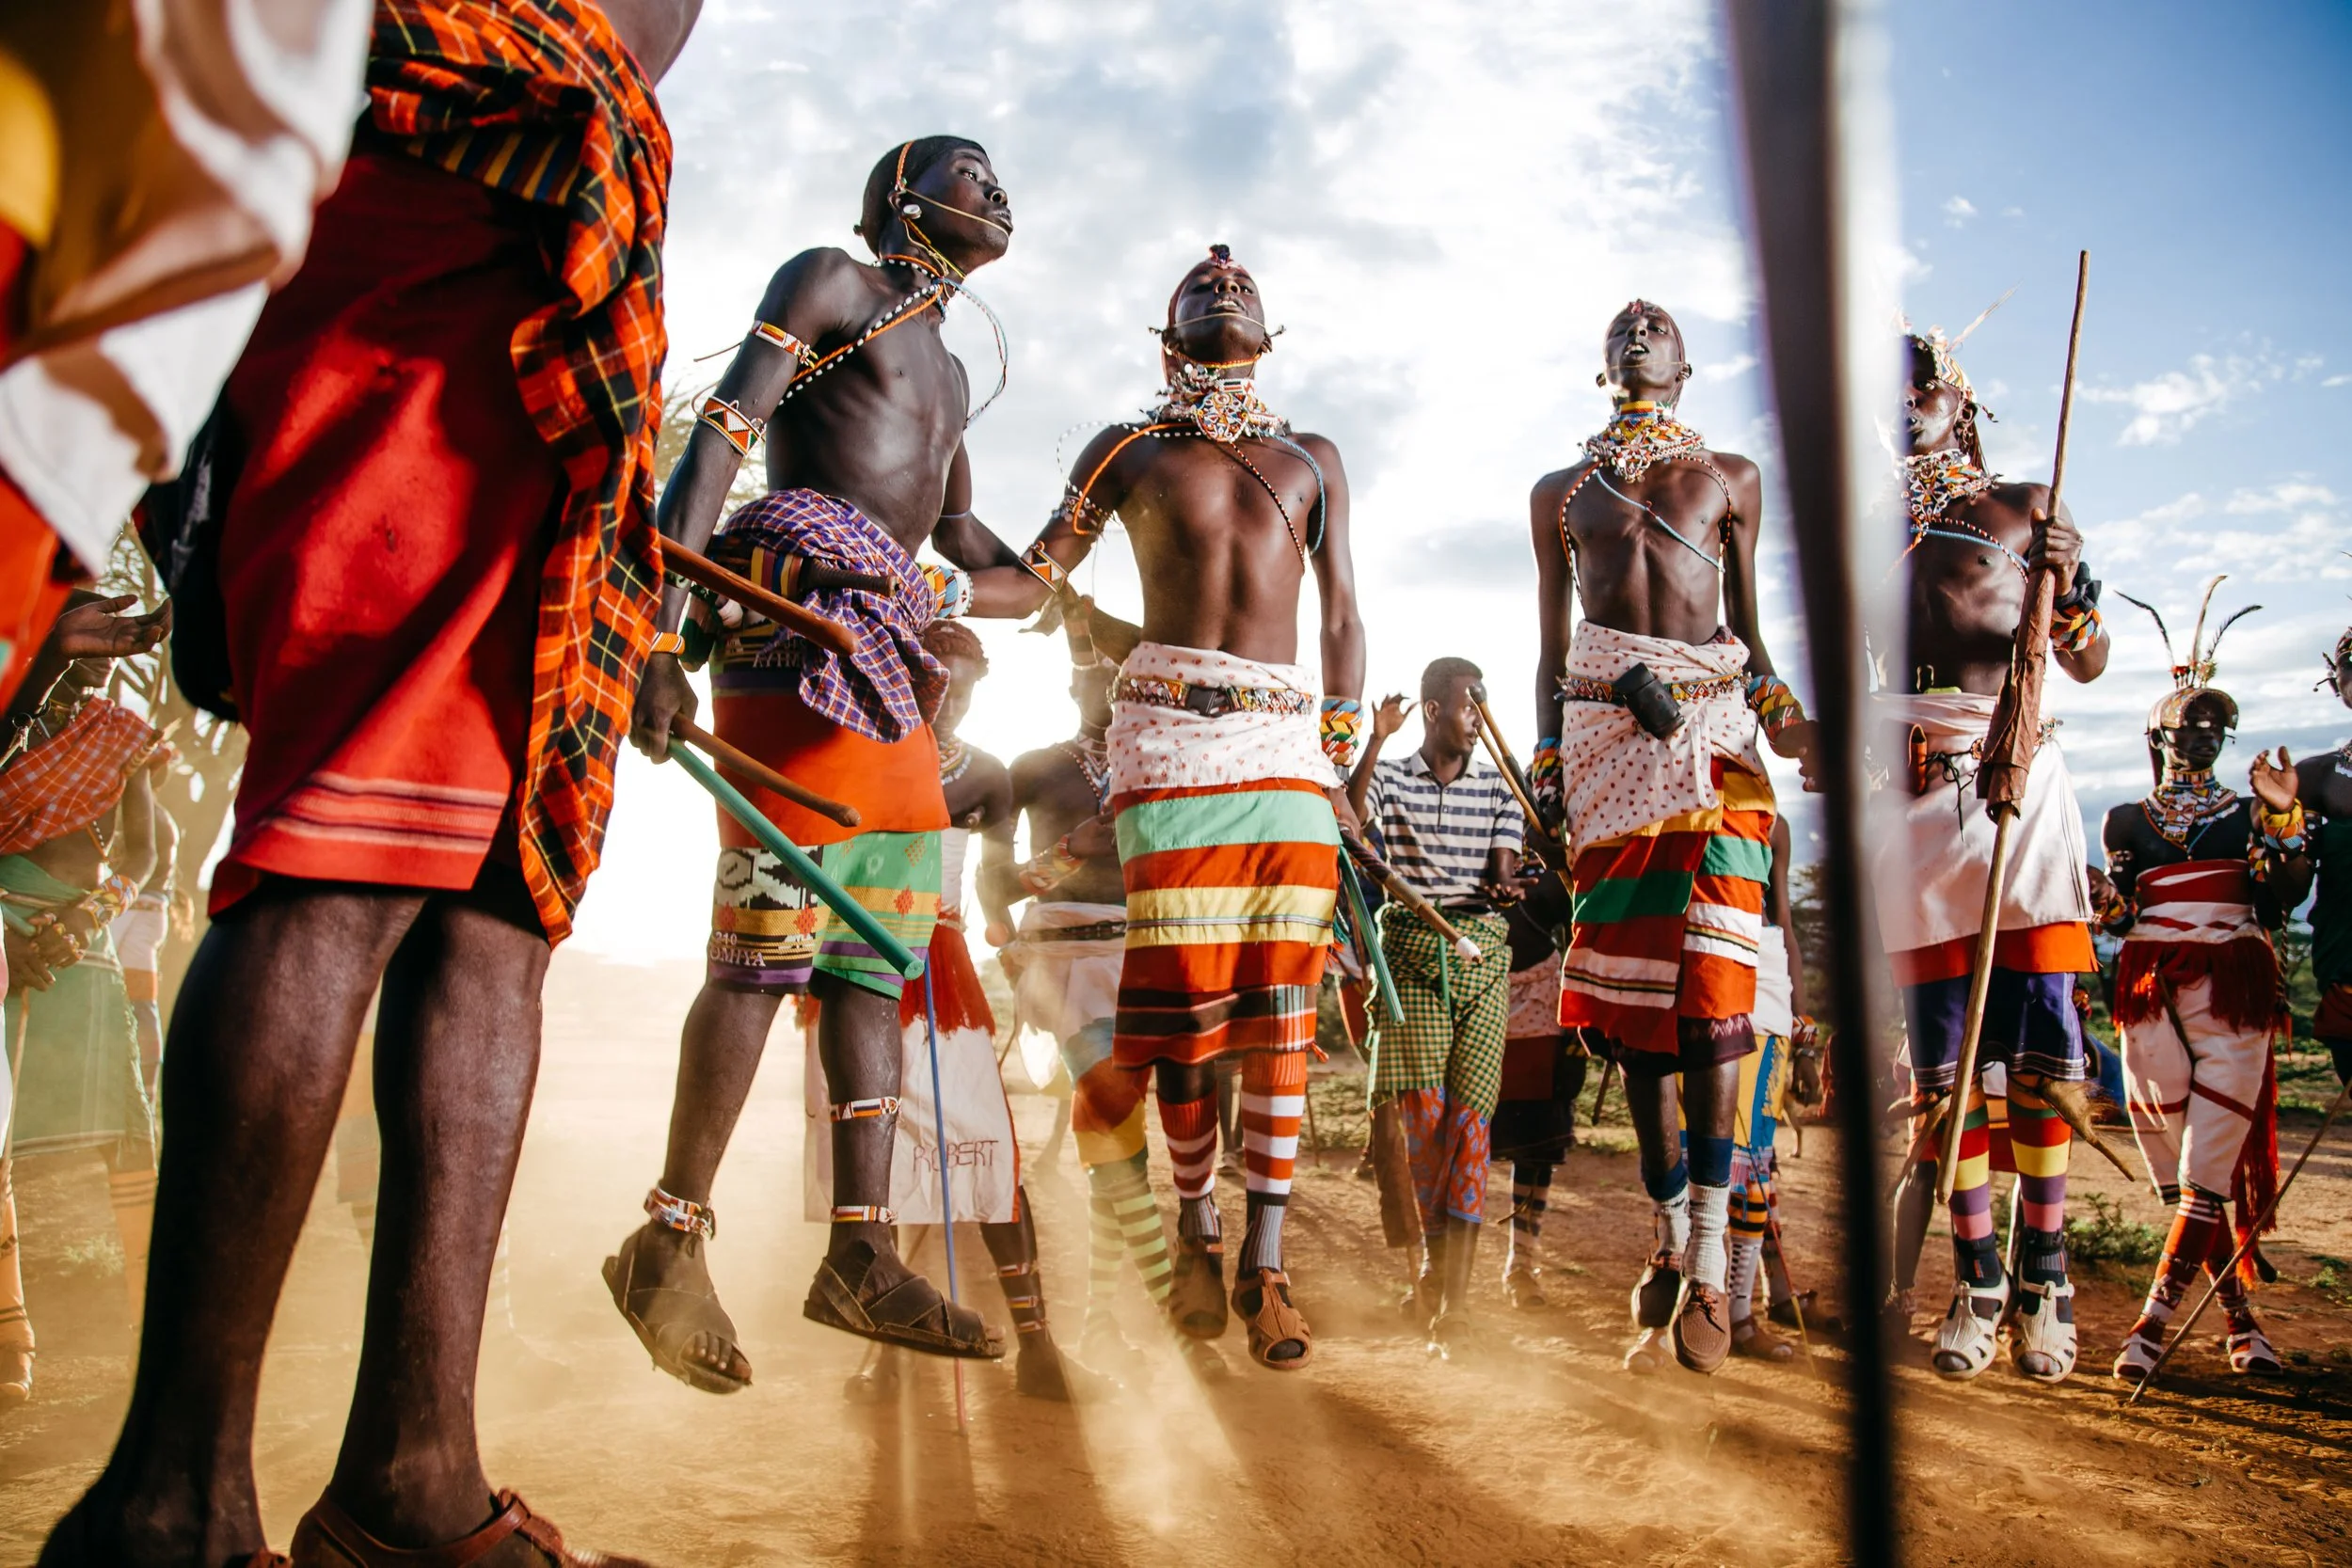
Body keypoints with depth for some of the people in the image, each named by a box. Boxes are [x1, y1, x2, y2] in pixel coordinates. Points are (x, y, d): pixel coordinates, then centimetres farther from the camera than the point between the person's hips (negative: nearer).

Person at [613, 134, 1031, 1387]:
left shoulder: (948, 373, 30)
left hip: (884, 667, 8)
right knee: (772, 933, -14)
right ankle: (670, 1241, -4)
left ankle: (861, 1256, 2)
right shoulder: (829, 283, 6)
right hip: (796, 623, -8)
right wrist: (662, 629, -20)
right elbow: (718, 436, -8)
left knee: (877, 952, 1)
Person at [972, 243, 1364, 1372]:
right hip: (1172, 727, -2)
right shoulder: (1126, 451, 16)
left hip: (1288, 739, 2)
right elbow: (1035, 578, 11)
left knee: (1282, 1001, -7)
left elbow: (1342, 615, 18)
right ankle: (1197, 1229, 15)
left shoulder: (1311, 461, 22)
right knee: (1185, 993, -6)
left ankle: (1265, 1265, -3)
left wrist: (1342, 749, 8)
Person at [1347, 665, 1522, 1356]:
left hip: (1481, 954, 1)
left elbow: (1503, 873, 2)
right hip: (1411, 953, -1)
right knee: (1424, 1112, -8)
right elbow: (1349, 816, -15)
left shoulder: (1498, 788, 11)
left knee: (1470, 1115, -6)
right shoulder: (1390, 776, 6)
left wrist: (1504, 892, -21)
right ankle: (1437, 1258, 15)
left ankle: (1453, 1298, -3)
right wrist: (1377, 739, -23)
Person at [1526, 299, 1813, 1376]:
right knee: (1630, 991, -2)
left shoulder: (1730, 477, 19)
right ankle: (1670, 1243, 10)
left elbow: (1747, 630, 17)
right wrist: (1547, 753, 9)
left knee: (1709, 977, -17)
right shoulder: (1559, 492, 22)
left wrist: (1783, 717, -1)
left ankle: (1708, 1259, -12)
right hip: (1606, 736, 2)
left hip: (1713, 732, -1)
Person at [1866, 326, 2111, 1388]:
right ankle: (1977, 1277, 7)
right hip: (1907, 784, 1)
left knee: (2040, 1035, -6)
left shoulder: (2024, 507, 12)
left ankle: (2043, 1277, 3)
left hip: (2017, 778, -1)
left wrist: (2066, 592, -10)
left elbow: (2086, 666, 8)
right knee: (1944, 1048, 1)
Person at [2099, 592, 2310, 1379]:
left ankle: (2155, 1319, -13)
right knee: (2181, 1173, -1)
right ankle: (2241, 1320, 11)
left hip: (2233, 994, -1)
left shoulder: (2249, 813, 15)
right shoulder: (2124, 822, 17)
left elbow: (2283, 901, 2)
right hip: (2151, 994, 1)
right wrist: (2098, 900, -6)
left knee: (2208, 1170, -12)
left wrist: (2285, 821, -10)